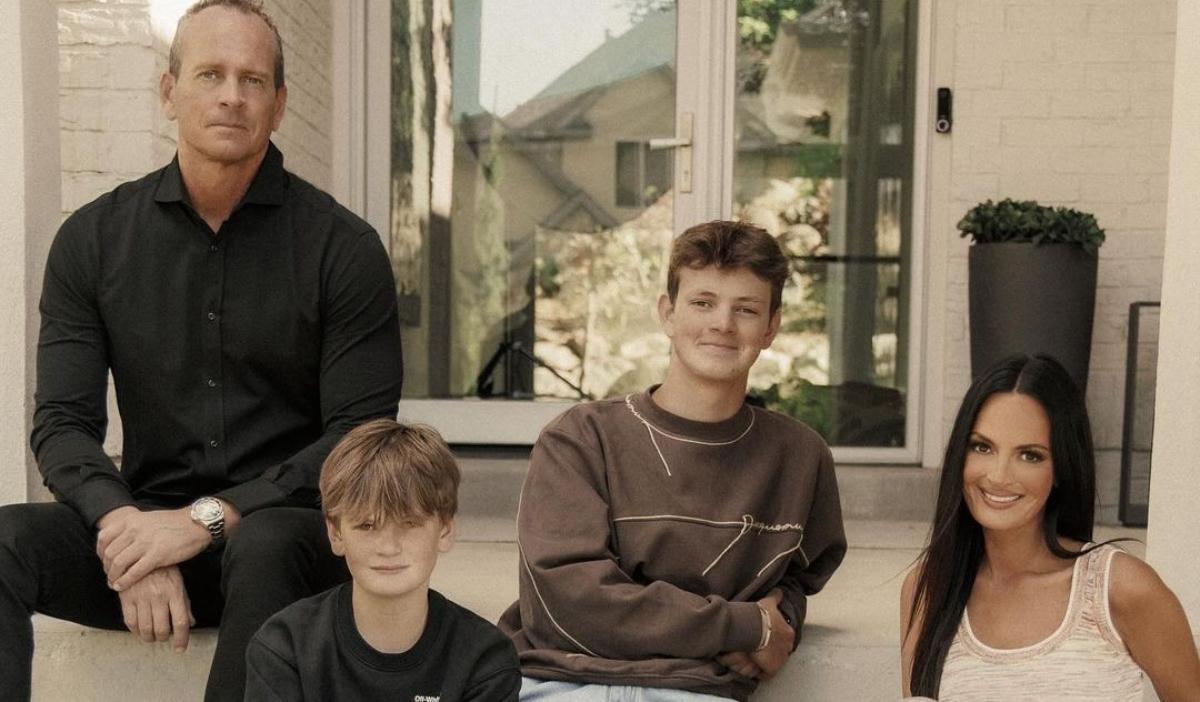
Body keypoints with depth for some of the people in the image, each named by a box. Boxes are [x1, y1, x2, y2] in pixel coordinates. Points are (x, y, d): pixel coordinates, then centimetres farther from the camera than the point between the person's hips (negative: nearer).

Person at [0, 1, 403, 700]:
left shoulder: (343, 247, -2)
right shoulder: (93, 239, 7)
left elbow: (361, 436, -7)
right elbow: (63, 422, 2)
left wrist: (208, 518, -17)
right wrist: (127, 527, -18)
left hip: (284, 525, -2)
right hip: (146, 519, 3)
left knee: (266, 546, -36)